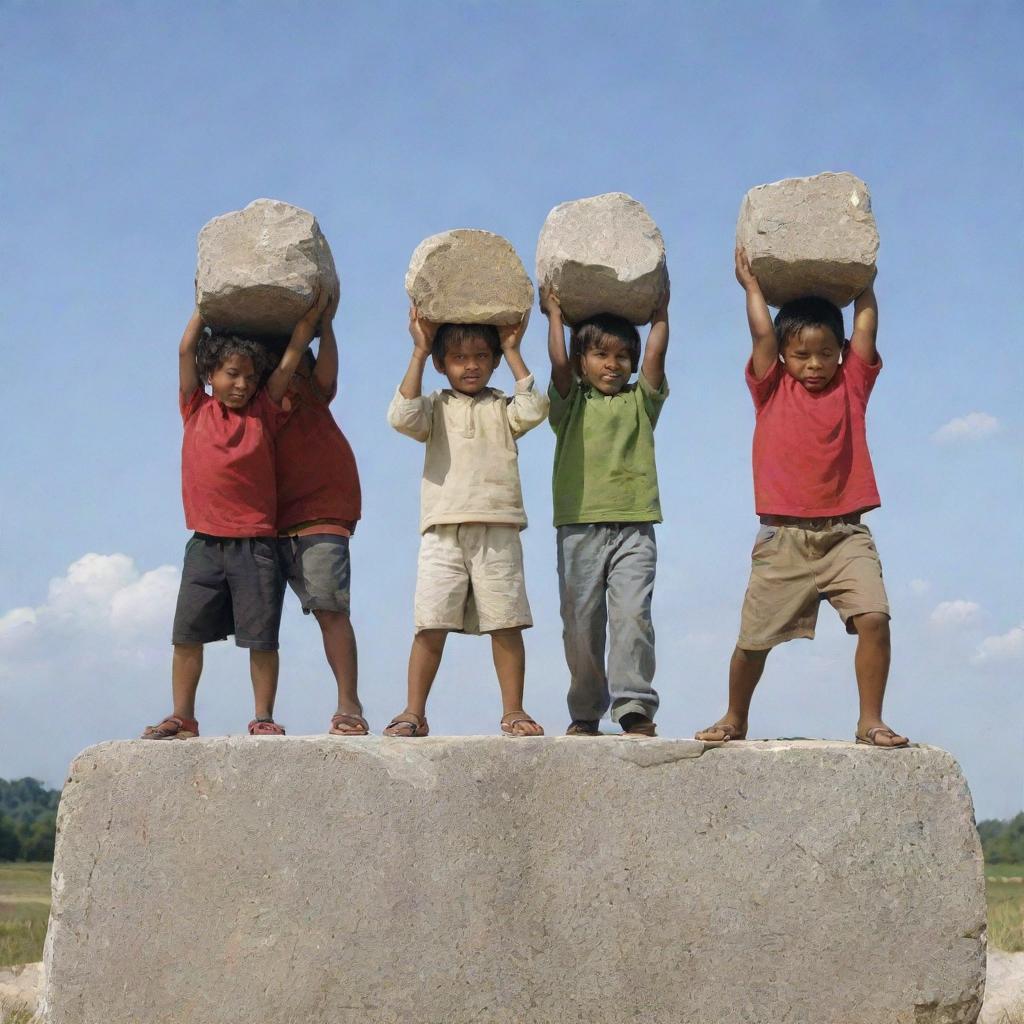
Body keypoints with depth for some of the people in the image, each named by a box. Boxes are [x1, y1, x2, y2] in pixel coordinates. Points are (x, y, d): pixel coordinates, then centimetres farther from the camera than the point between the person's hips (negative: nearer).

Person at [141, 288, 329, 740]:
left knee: (261, 636, 0)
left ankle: (263, 718, 8)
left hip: (255, 542, -1)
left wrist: (312, 313, 0)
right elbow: (186, 349, 5)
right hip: (205, 542, 1)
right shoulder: (196, 409, 7)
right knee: (187, 633, 3)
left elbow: (291, 357, 3)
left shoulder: (263, 411, 6)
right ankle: (182, 718, 12)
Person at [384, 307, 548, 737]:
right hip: (443, 531, 0)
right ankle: (414, 713, 1)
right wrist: (418, 353, -4)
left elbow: (533, 409, -7)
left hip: (497, 531, 0)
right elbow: (403, 417, -7)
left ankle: (513, 711, 5)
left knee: (506, 623, -2)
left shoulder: (502, 409, 15)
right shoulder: (435, 408, 14)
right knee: (431, 625, -4)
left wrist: (513, 352, 0)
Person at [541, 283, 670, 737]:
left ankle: (636, 708, -16)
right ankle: (585, 713, 9)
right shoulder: (571, 403, 13)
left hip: (634, 527, 0)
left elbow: (656, 353, 5)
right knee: (581, 622, 1)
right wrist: (554, 314, 8)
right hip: (580, 525, 0)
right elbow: (559, 362, -2)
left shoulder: (640, 401, 16)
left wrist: (660, 312, 11)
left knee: (632, 614, -15)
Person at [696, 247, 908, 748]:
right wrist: (751, 284, 6)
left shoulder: (851, 385, 8)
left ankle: (871, 721, -8)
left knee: (874, 618, -19)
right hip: (783, 539, 0)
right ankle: (734, 719, 29)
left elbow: (866, 325, 6)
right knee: (753, 639, 6)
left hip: (845, 536, 0)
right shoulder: (772, 390, 5)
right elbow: (763, 333, -3)